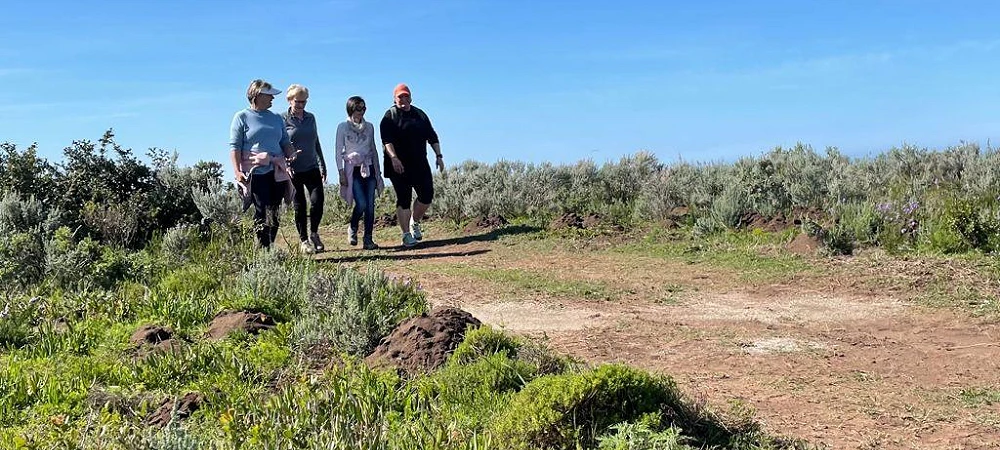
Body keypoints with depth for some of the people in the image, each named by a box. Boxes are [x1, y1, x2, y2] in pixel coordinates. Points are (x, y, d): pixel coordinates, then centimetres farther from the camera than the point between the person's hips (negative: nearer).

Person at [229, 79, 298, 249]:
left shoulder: (276, 118, 19)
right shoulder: (242, 117, 3)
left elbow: (285, 142, 23)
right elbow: (235, 147, -2)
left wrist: (291, 154, 0)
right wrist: (237, 172, -14)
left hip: (277, 171, 5)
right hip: (255, 172, -5)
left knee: (274, 212, 3)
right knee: (261, 210, -9)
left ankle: (270, 247, 9)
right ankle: (262, 247, -5)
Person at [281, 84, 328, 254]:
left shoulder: (311, 117, 11)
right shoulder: (282, 119, -2)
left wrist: (322, 165, 19)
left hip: (312, 168, 3)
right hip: (293, 170, -3)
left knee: (317, 201, -9)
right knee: (299, 207, 2)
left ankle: (314, 233, 12)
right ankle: (303, 240, 14)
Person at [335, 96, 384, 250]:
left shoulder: (369, 126, 11)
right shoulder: (343, 127, 0)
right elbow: (339, 151, 0)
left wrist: (378, 171, 13)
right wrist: (341, 172, -7)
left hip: (369, 168, 4)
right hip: (353, 169, -4)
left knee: (370, 205, -2)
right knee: (361, 203, -16)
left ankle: (368, 239, 4)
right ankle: (352, 229, 12)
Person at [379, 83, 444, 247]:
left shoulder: (420, 114, 17)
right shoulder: (390, 116, -1)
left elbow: (432, 137, 19)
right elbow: (387, 140, -14)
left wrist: (438, 156, 9)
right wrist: (394, 158, -28)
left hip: (420, 164, 5)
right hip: (399, 166, -5)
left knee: (427, 195, 1)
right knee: (404, 199, -4)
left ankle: (415, 223, 24)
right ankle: (406, 234, 1)